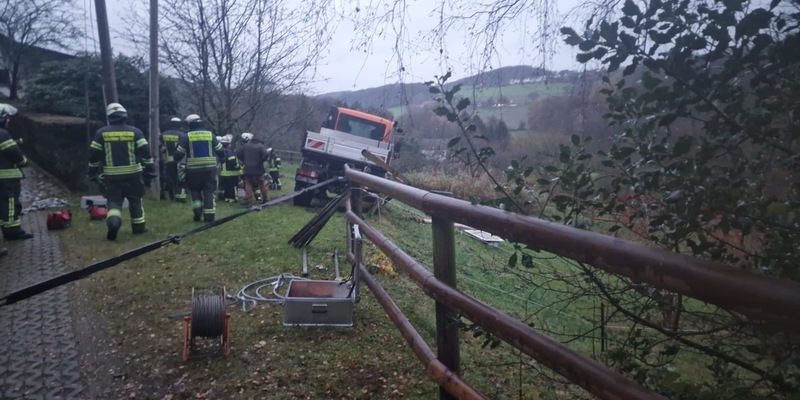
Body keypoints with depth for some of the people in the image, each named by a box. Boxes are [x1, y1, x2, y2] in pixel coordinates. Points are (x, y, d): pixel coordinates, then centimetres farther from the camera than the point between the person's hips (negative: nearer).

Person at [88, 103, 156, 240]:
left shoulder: (101, 133, 1)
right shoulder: (135, 131, -1)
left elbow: (93, 155, 2)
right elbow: (146, 153, -4)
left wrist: (93, 173, 13)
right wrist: (150, 171, 2)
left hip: (111, 176, 0)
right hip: (132, 174, 0)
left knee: (114, 201, 4)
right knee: (135, 200, 16)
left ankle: (113, 221, -22)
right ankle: (138, 226, 20)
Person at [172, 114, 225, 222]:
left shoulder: (187, 136, -1)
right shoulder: (210, 134, 4)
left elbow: (179, 154, 0)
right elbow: (221, 152, 6)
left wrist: (175, 159, 20)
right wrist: (221, 156, 27)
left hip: (193, 169, -1)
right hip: (210, 168, 1)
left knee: (195, 190, 19)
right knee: (209, 192, 5)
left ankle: (197, 209, 3)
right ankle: (209, 215, 0)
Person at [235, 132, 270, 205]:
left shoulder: (245, 146, -3)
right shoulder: (260, 146, -5)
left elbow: (238, 153, -2)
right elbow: (266, 155, -16)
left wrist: (244, 160, 11)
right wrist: (260, 160, 1)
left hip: (248, 169, -1)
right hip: (258, 169, 1)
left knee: (248, 184, 8)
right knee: (262, 184, 14)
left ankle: (248, 199, -2)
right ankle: (265, 198, 20)